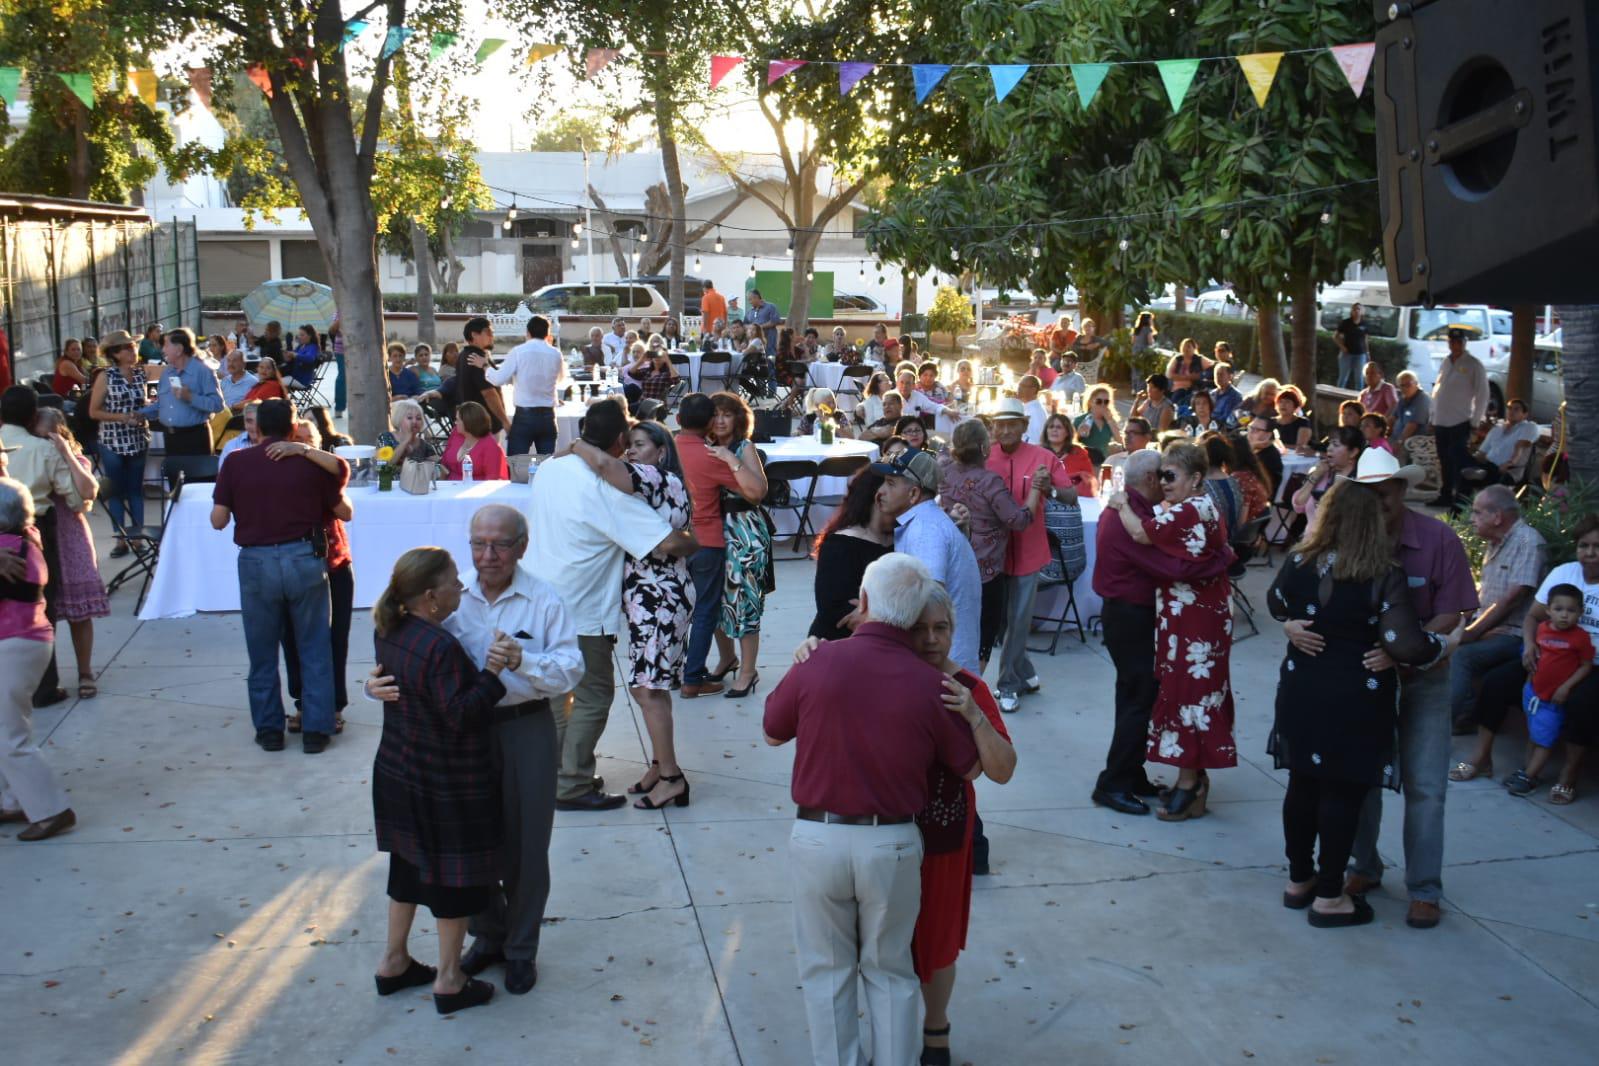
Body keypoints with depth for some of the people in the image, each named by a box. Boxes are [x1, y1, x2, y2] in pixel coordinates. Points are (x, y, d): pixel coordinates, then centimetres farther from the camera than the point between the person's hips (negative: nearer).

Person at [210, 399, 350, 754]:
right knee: (315, 649, 9)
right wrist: (336, 490, 27)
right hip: (304, 559, -1)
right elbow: (345, 512, 7)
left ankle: (269, 729, 19)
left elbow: (218, 520, -1)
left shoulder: (236, 463, 0)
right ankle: (316, 729, 11)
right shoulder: (311, 462, -1)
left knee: (262, 652, 13)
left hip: (256, 562, 1)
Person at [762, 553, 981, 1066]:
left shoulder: (817, 662, -12)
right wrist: (970, 710, 17)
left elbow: (772, 732, 6)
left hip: (818, 837, 0)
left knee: (826, 970, 16)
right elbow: (971, 768, 3)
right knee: (889, 970, 19)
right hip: (893, 845, 1)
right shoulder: (931, 684, -11)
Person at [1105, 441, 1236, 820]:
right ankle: (1194, 778, 23)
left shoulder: (1189, 512, -20)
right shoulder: (1199, 507, 14)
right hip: (1194, 614, 10)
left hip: (1193, 619, -10)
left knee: (1188, 691, -3)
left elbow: (1141, 533, -26)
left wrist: (1122, 504, -12)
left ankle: (1190, 783, 5)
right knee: (1194, 690, 15)